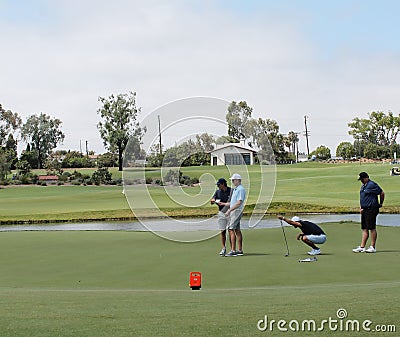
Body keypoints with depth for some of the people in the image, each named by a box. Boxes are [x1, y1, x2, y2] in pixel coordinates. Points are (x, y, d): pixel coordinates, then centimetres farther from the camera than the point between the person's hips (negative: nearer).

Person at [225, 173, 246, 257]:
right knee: (237, 230, 10)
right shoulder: (235, 189, 17)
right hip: (234, 211, 10)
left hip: (237, 211, -10)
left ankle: (233, 250, -15)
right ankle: (240, 250, 12)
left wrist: (229, 210, -20)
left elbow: (239, 203, -21)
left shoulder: (241, 189, -14)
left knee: (231, 229, -13)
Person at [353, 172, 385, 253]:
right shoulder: (363, 186, 17)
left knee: (372, 228, -4)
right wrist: (361, 207, 13)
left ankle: (373, 247, 1)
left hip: (371, 209, -9)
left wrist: (380, 204, -1)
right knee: (364, 229, 8)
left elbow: (382, 193, -11)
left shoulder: (372, 185, -12)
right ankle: (362, 247, 9)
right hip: (364, 210, 9)